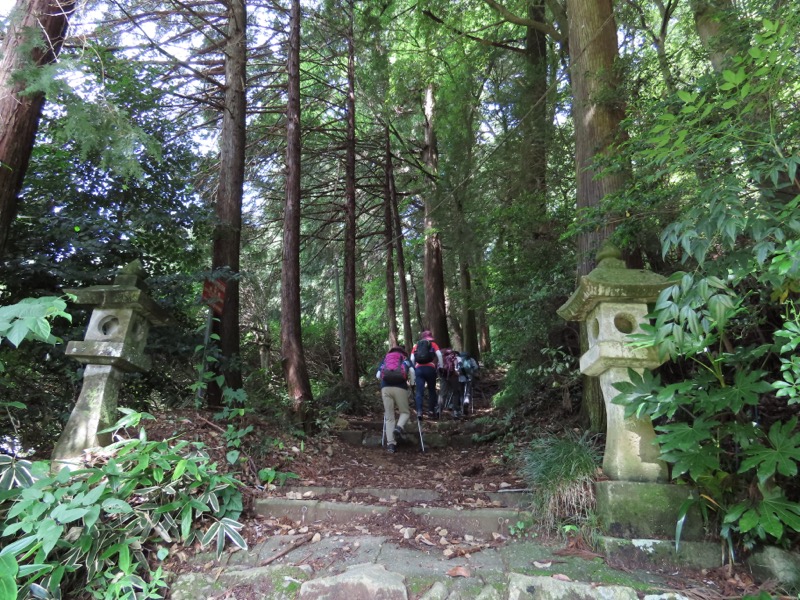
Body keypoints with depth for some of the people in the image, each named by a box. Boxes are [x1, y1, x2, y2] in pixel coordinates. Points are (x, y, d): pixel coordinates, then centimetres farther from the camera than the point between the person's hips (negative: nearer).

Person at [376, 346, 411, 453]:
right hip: (400, 387, -2)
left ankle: (390, 443, -3)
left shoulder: (385, 359, 27)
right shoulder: (405, 358, 23)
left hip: (385, 387, 2)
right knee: (405, 412, 14)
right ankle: (399, 427, -17)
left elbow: (378, 375, 19)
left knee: (389, 416, 6)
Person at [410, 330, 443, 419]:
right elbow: (439, 354, -4)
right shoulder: (432, 344, 13)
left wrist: (413, 369, 13)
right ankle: (433, 411, 15)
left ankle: (419, 412, -12)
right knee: (432, 390, 14)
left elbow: (412, 359, 6)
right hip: (430, 368, -1)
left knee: (419, 392, 0)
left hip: (419, 369, 1)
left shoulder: (416, 345, 18)